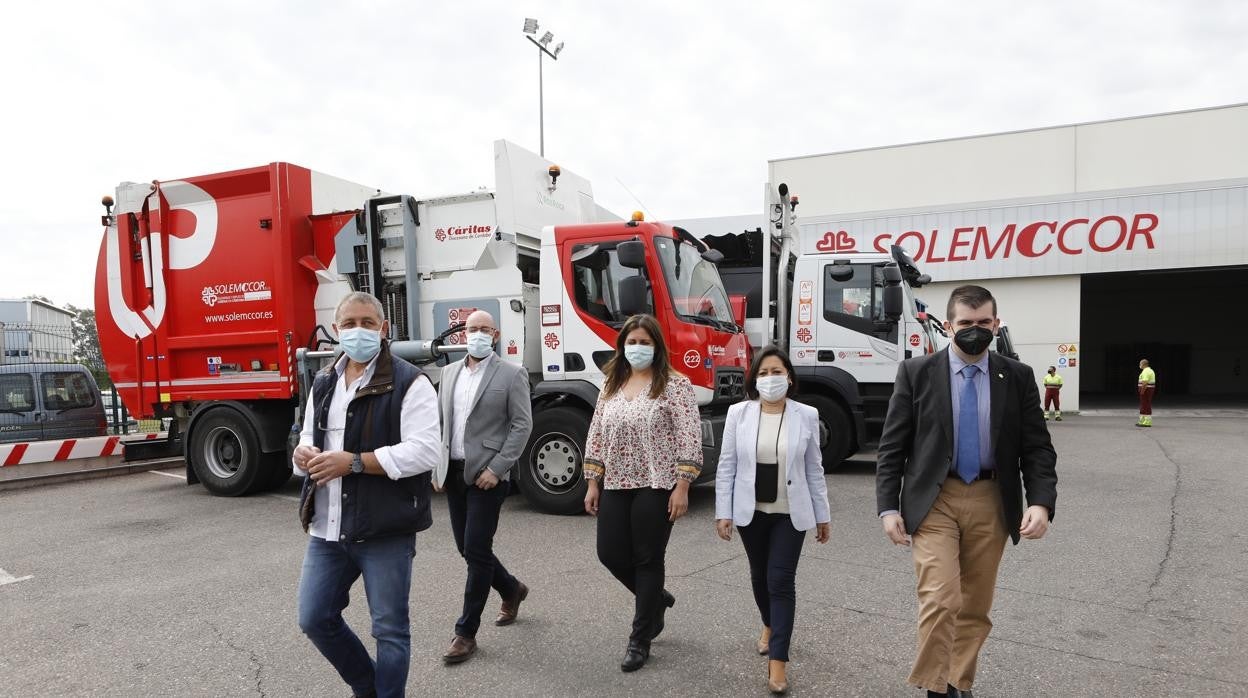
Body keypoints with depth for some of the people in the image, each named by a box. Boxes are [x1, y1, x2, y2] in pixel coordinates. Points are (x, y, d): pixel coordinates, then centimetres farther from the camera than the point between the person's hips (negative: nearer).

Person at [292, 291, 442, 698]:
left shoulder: (409, 383, -10)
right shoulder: (323, 383, 13)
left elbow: (425, 451, -19)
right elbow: (308, 439, 22)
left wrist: (355, 462, -23)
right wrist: (303, 453, -3)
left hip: (385, 530, -7)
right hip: (327, 529, 7)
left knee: (390, 630, 6)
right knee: (314, 619, 16)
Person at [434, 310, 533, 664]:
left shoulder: (511, 374, -6)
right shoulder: (450, 372, 11)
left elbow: (522, 425, -10)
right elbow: (441, 421, 15)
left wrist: (496, 469, -15)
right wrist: (437, 466, 8)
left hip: (487, 474, -6)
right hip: (453, 472, 6)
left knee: (476, 551, -4)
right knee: (467, 548, 13)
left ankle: (466, 632, 9)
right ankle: (511, 590, 38)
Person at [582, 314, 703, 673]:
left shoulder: (675, 384, -6)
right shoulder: (611, 386, 10)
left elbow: (689, 438, -11)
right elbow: (596, 436, 12)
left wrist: (681, 487, -16)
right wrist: (593, 483, 7)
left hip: (656, 486, -6)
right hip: (615, 486, 6)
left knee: (648, 560, 3)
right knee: (610, 554, 7)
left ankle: (640, 641, 20)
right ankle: (657, 598, 36)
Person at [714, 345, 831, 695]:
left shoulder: (806, 415, -4)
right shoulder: (739, 413, -5)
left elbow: (814, 469, 2)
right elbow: (726, 466, -2)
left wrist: (823, 515, 4)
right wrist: (723, 512, -6)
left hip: (790, 513, -1)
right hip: (751, 511, 2)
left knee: (781, 581, -5)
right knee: (759, 575, 18)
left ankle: (777, 661, 2)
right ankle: (769, 625, 45)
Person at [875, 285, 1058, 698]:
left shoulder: (1018, 377, 2)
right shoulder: (916, 373, -3)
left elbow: (1037, 447, 3)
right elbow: (892, 447, -2)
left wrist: (1041, 502, -13)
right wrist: (888, 507, -9)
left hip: (991, 503, 3)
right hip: (934, 501, -2)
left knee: (976, 606, 13)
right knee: (940, 600, -13)